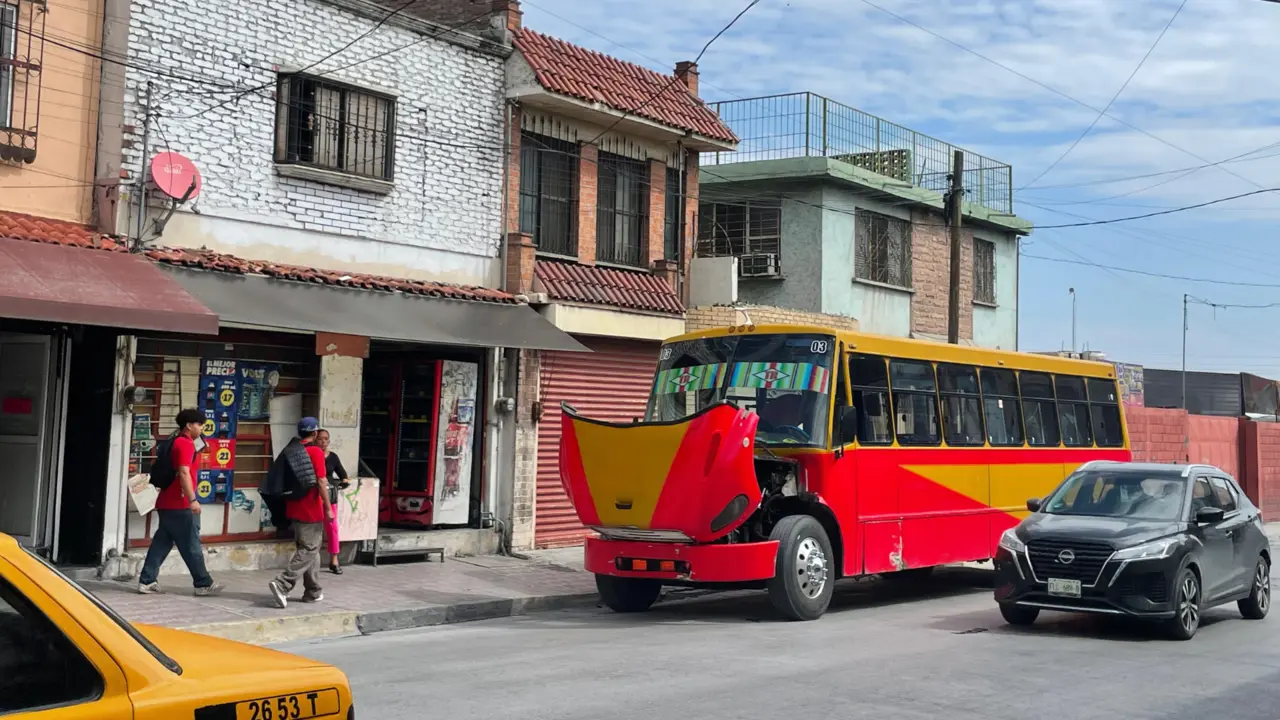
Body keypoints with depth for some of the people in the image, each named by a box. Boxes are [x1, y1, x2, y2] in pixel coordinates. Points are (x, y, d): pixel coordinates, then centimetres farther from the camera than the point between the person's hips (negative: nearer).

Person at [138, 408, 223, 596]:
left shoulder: (175, 442, 18)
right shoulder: (185, 443, -12)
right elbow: (184, 473, -22)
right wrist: (193, 499, -24)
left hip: (167, 503, 9)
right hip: (180, 504, -9)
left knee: (162, 543, 9)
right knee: (191, 545, -3)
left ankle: (146, 581, 7)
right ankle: (203, 584, 3)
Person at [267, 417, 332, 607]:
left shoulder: (289, 450, 9)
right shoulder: (316, 452, -12)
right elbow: (321, 482, -17)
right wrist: (328, 507, -12)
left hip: (294, 508, 8)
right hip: (311, 511, -8)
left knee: (309, 549, 17)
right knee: (308, 550, -3)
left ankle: (313, 592, 21)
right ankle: (282, 584, -18)